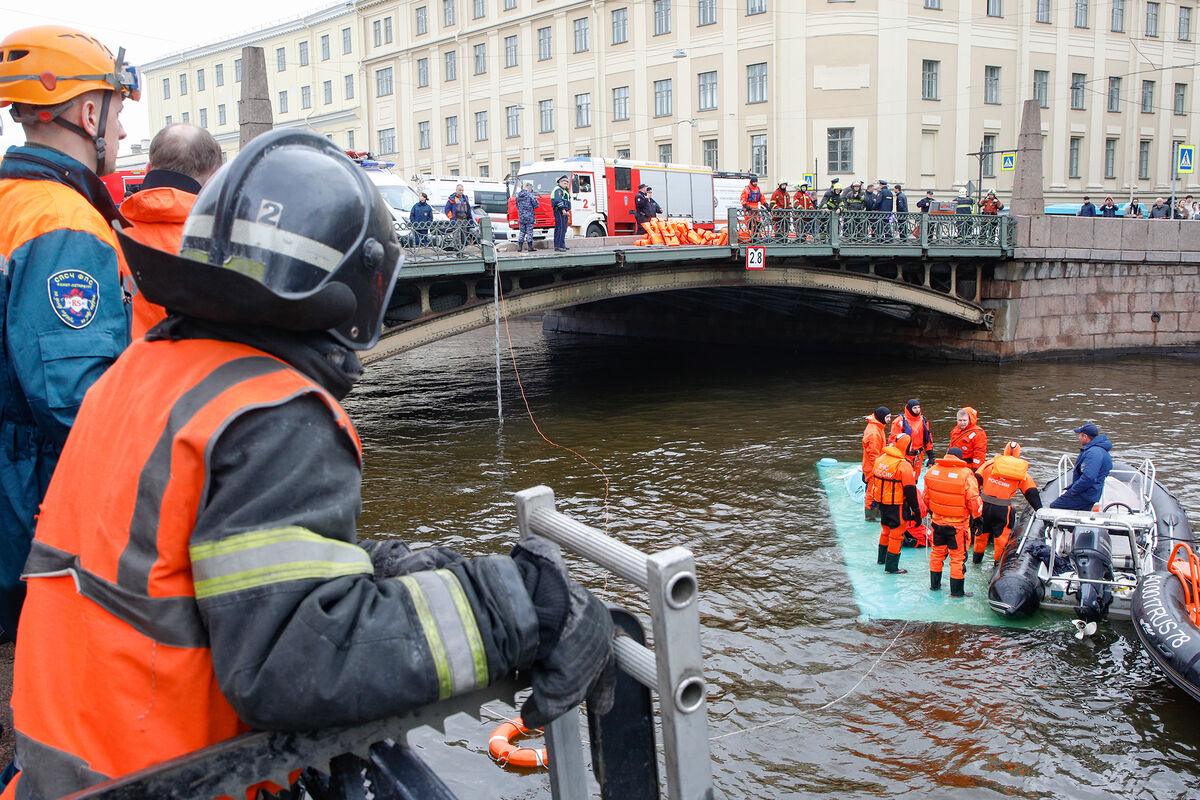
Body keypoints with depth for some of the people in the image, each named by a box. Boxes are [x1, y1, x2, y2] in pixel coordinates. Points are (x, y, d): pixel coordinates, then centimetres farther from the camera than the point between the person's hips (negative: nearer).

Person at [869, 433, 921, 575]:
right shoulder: (903, 465, -21)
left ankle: (882, 558, 41)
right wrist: (916, 510, -12)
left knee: (886, 530, 25)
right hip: (897, 505, -7)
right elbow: (910, 490, -18)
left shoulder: (880, 459, 2)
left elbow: (874, 480, 14)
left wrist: (873, 499, 26)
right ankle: (891, 567, 6)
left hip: (882, 504, 7)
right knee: (896, 534, 3)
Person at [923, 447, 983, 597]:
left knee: (937, 552, 20)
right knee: (958, 556, 7)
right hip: (958, 524, -4)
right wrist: (977, 516, 1)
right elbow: (974, 500, -16)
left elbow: (926, 496, 7)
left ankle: (934, 584, 31)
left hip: (937, 521, 4)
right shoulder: (966, 474, -18)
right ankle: (956, 591, 13)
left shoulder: (932, 471, -4)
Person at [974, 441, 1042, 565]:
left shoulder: (990, 463, 7)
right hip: (1002, 509, -2)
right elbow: (1031, 492, 8)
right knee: (1002, 534, 13)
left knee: (982, 530, 21)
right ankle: (999, 561, 22)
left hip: (984, 505, 2)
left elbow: (977, 480, 6)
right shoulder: (1021, 471, 7)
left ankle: (977, 557, 37)